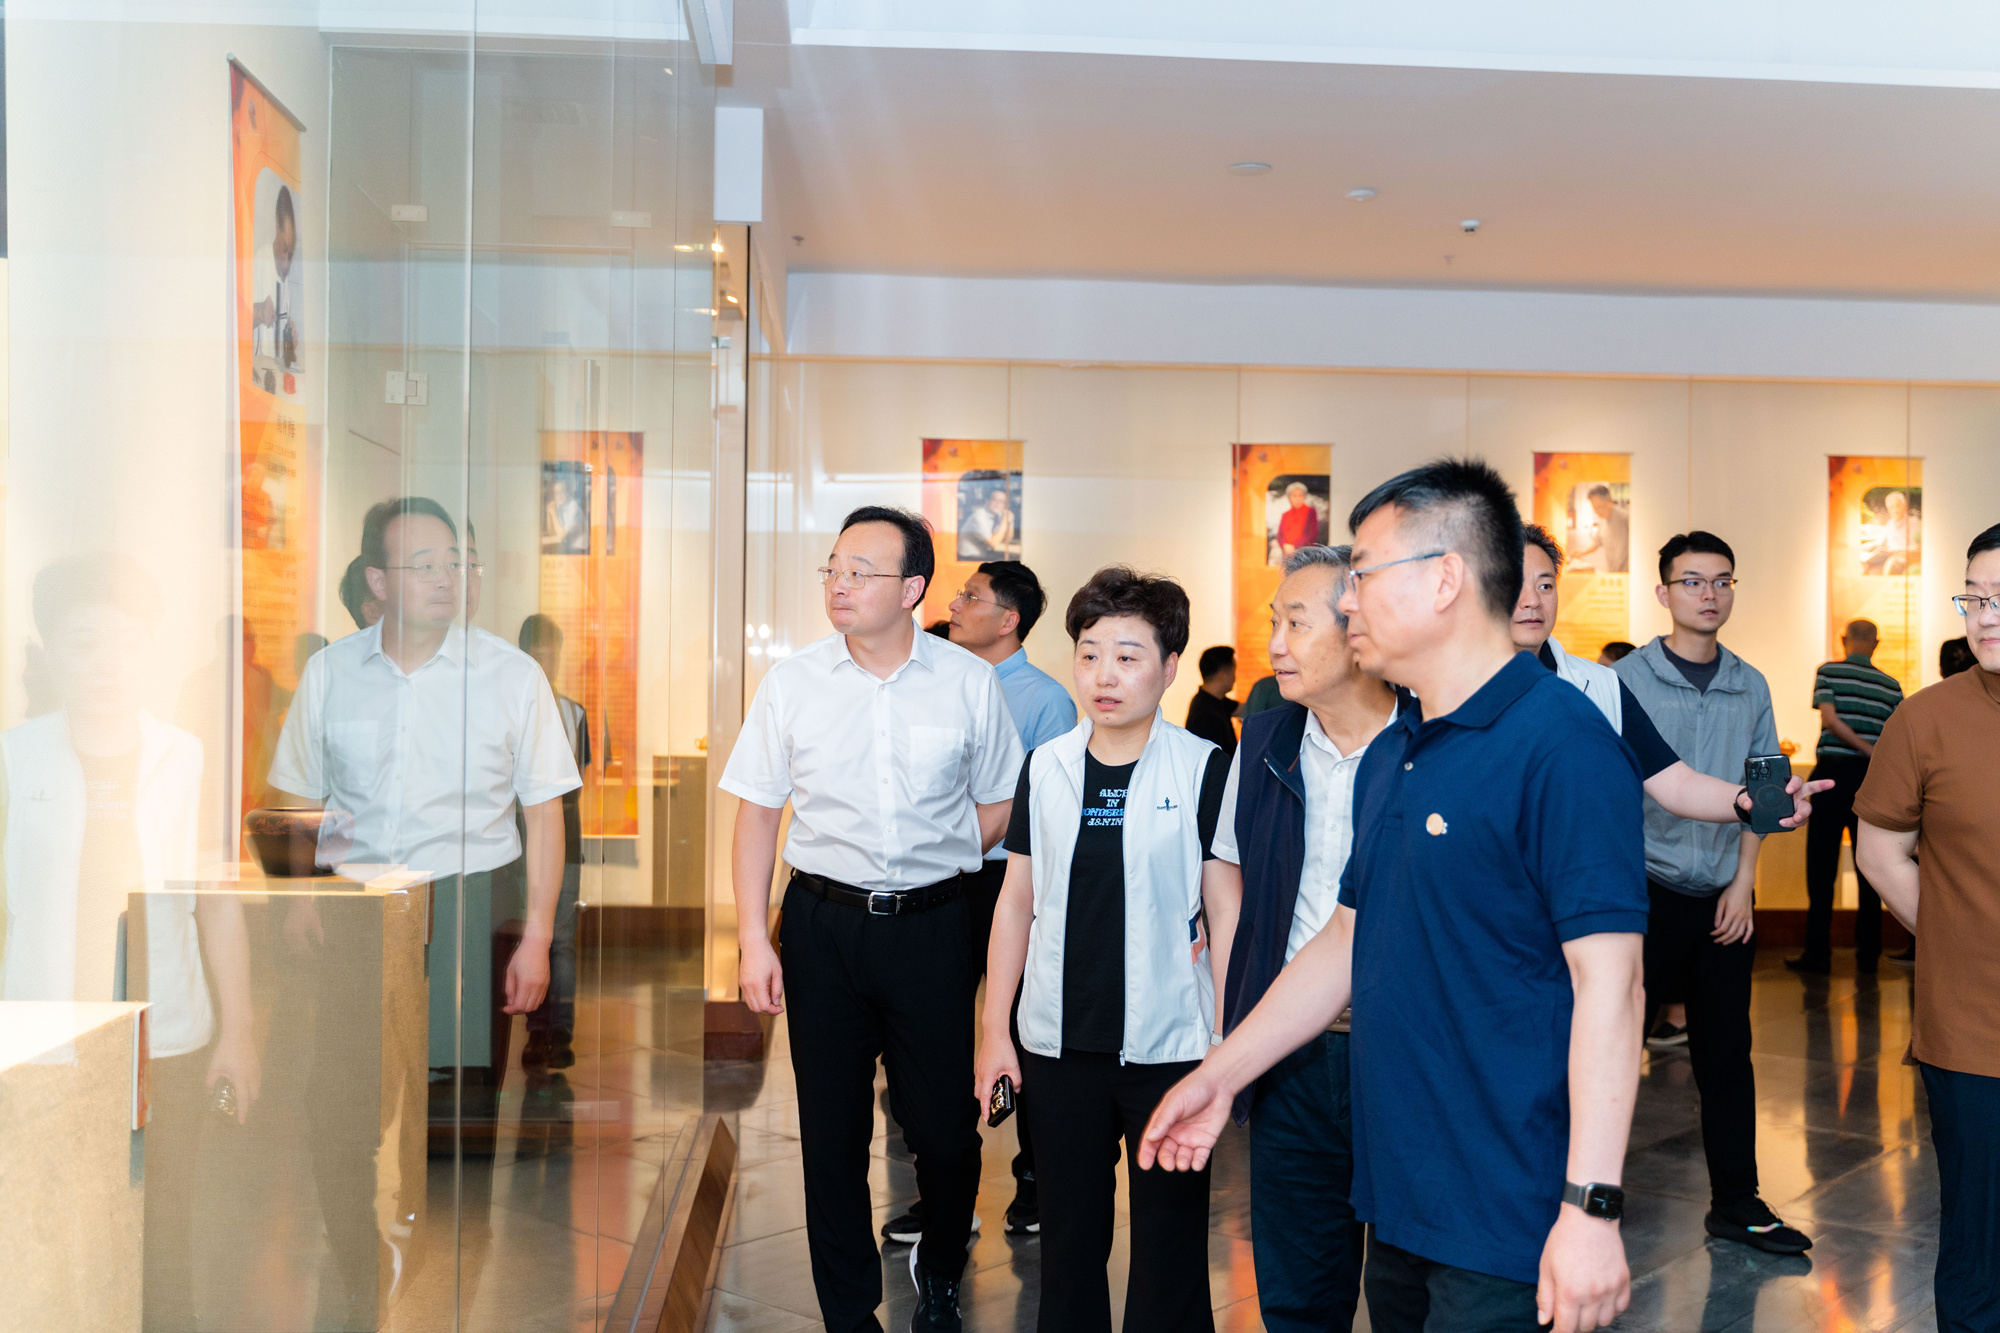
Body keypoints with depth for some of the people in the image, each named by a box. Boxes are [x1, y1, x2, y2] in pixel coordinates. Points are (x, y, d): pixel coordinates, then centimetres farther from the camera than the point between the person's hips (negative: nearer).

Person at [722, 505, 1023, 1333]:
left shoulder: (969, 682, -1)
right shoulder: (792, 682, 1)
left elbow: (998, 804, 9)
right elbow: (757, 813, 4)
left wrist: (934, 863, -1)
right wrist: (753, 940, -2)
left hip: (933, 924, -1)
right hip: (822, 922, 1)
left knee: (945, 1124, 4)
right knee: (831, 1130, 7)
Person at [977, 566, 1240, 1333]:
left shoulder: (1204, 770, -5)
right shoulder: (1045, 767, 4)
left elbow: (1226, 914, -2)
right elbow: (1016, 904, 9)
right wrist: (994, 1030, 8)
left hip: (1168, 1046, -3)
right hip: (1059, 1042, 3)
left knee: (1170, 1254, 7)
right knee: (1068, 1240, 13)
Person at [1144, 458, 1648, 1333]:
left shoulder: (1561, 744, -16)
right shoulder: (1389, 757, 12)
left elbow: (1607, 981, -20)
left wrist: (1591, 1208, -23)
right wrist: (1220, 1074, 17)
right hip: (1397, 1198, 8)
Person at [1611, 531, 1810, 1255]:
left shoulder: (1751, 687, 8)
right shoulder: (1627, 680, -5)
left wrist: (1742, 885, 2)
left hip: (1724, 897, 4)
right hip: (1647, 889, -4)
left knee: (1727, 1052, 10)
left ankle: (1736, 1202, 21)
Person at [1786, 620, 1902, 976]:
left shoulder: (1829, 672, 0)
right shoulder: (1892, 685, 8)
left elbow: (1829, 718, -13)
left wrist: (1871, 751, -11)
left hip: (1833, 772, -3)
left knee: (1821, 868, -1)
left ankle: (1818, 953, -2)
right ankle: (1868, 954, 12)